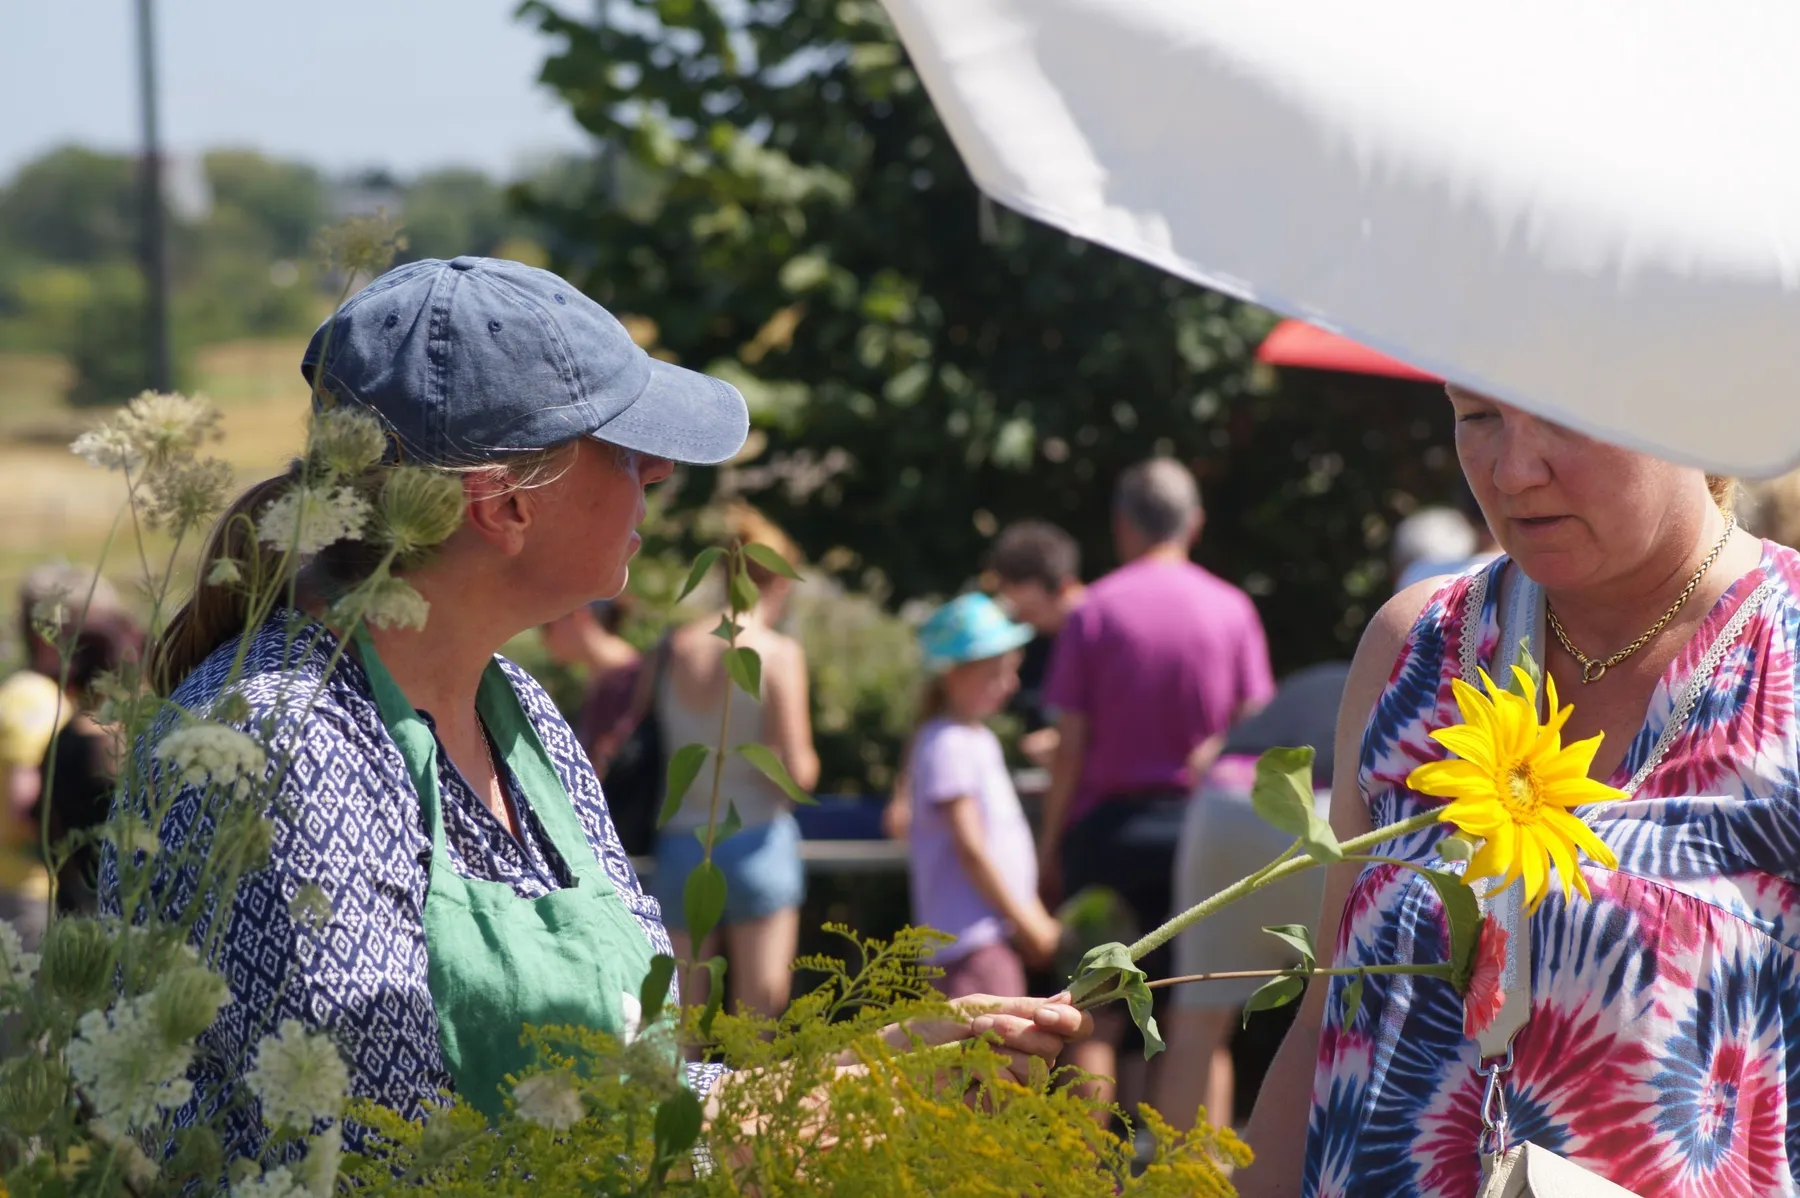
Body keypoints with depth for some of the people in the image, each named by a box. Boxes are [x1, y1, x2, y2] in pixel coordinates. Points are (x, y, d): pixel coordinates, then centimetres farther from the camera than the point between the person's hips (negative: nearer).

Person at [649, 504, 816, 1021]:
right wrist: (806, 763, 9)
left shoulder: (674, 647, 4)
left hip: (681, 840, 4)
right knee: (757, 1014, 0)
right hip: (756, 838, -4)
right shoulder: (778, 653, -8)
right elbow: (797, 772, -12)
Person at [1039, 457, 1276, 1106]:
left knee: (1099, 1016, 3)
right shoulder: (1232, 609, 2)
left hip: (1108, 825, -1)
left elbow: (1071, 742, -4)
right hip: (1199, 825, 1)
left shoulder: (1094, 610, -3)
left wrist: (1050, 839, 3)